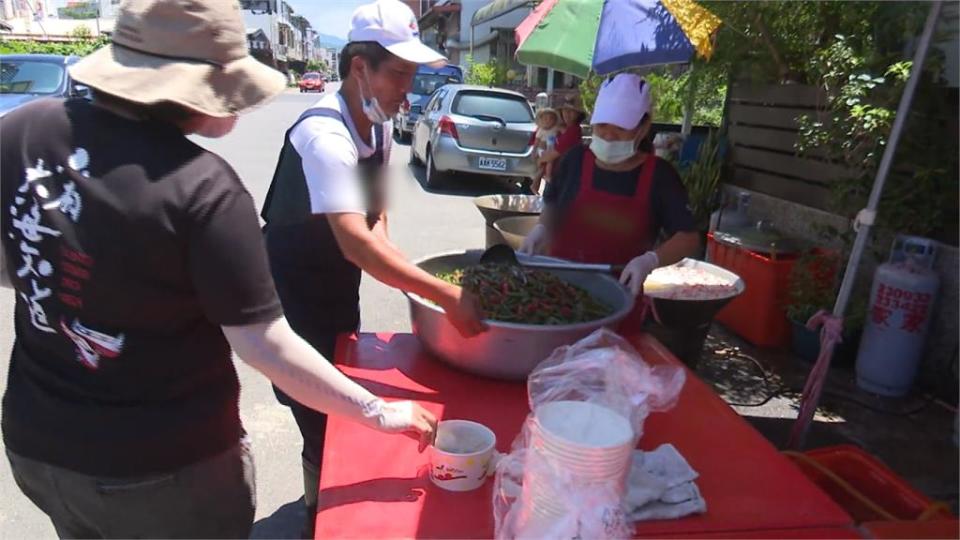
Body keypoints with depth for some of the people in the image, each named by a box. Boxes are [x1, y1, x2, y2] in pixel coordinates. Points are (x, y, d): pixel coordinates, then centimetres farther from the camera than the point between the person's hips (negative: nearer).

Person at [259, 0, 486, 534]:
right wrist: (448, 295, -42)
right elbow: (356, 244, -40)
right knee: (321, 418, 1)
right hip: (297, 295, -8)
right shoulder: (326, 135, -29)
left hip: (341, 286, 8)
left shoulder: (380, 124, -1)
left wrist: (381, 237, -12)